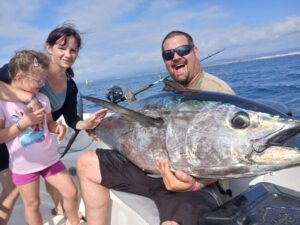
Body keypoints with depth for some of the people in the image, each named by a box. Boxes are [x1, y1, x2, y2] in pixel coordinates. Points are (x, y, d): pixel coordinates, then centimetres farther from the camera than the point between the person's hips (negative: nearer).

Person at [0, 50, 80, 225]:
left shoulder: (42, 99, -3)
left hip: (50, 158, 4)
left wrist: (59, 126, -14)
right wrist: (23, 123, -28)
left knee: (71, 192, 10)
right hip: (24, 166, -3)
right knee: (32, 204, 14)